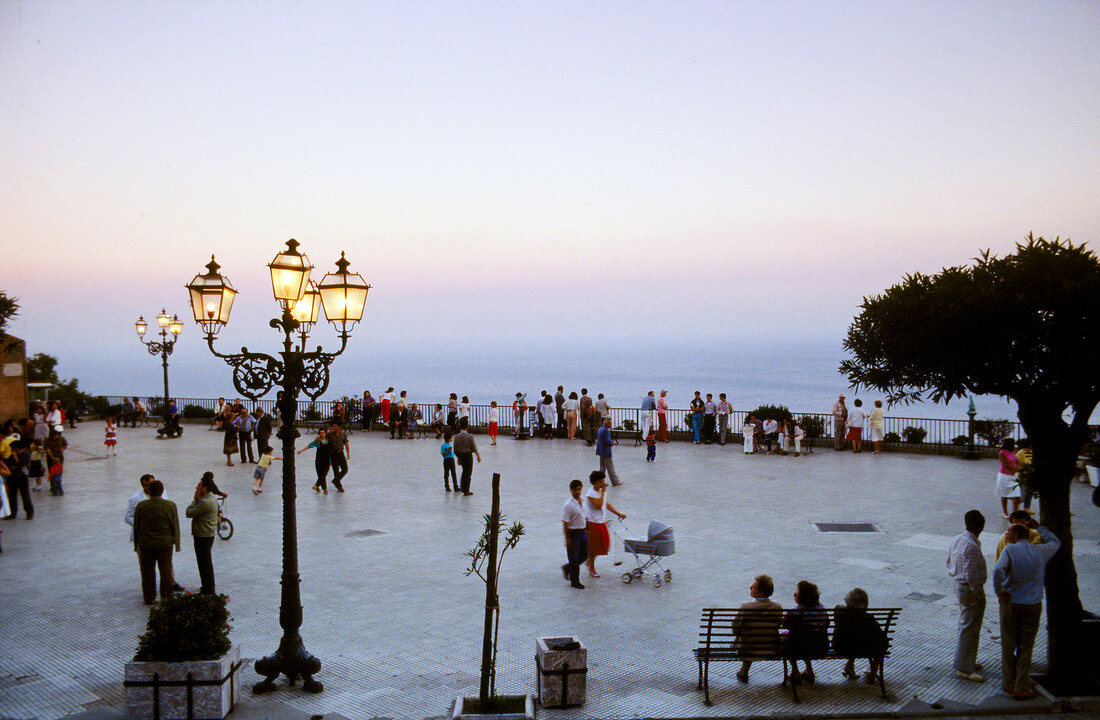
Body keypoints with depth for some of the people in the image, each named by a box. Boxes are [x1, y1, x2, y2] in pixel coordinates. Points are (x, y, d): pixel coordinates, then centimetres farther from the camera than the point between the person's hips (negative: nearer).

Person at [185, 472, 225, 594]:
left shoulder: (205, 502, -25)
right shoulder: (212, 497, 7)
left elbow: (189, 513, -18)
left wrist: (195, 499, -10)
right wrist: (197, 499, 0)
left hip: (203, 537, -10)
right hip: (208, 535, 10)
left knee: (205, 564, 0)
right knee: (206, 563, 20)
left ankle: (208, 591, 8)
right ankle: (207, 588, 31)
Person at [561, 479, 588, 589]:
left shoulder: (582, 501, 5)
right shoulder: (568, 505, -18)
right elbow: (565, 523, -17)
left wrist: (586, 529, 18)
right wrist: (567, 539, -18)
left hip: (582, 532, 8)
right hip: (573, 533, -8)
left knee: (584, 555, 15)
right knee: (574, 558, 3)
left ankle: (567, 568, 36)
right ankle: (574, 581, 16)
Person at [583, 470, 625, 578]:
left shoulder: (602, 491, 6)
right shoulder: (591, 494, -19)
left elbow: (607, 505, 15)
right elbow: (599, 506, -29)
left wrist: (618, 514, 10)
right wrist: (602, 493, -25)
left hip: (602, 522, 8)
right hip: (593, 523, -8)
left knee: (604, 544, 13)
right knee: (594, 546, 3)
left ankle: (589, 560, 34)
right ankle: (591, 569, 19)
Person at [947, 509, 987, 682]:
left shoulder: (957, 540, 4)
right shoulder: (972, 546, -25)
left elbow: (949, 563, 14)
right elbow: (971, 575, -25)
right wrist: (979, 594, -15)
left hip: (959, 585, 10)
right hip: (970, 590, -10)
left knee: (965, 626, 21)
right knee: (969, 629, -1)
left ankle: (964, 662, 33)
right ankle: (964, 668, 6)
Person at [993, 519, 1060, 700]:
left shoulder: (1010, 550, -9)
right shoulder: (1041, 551, 1)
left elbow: (998, 570, -27)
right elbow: (1055, 542, 24)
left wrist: (999, 592, -14)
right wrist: (1039, 528, 34)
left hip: (1010, 603, -1)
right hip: (1033, 605, 2)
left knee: (1008, 645, 11)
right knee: (1026, 646, 8)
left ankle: (1009, 683, 20)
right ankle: (1021, 687, 6)